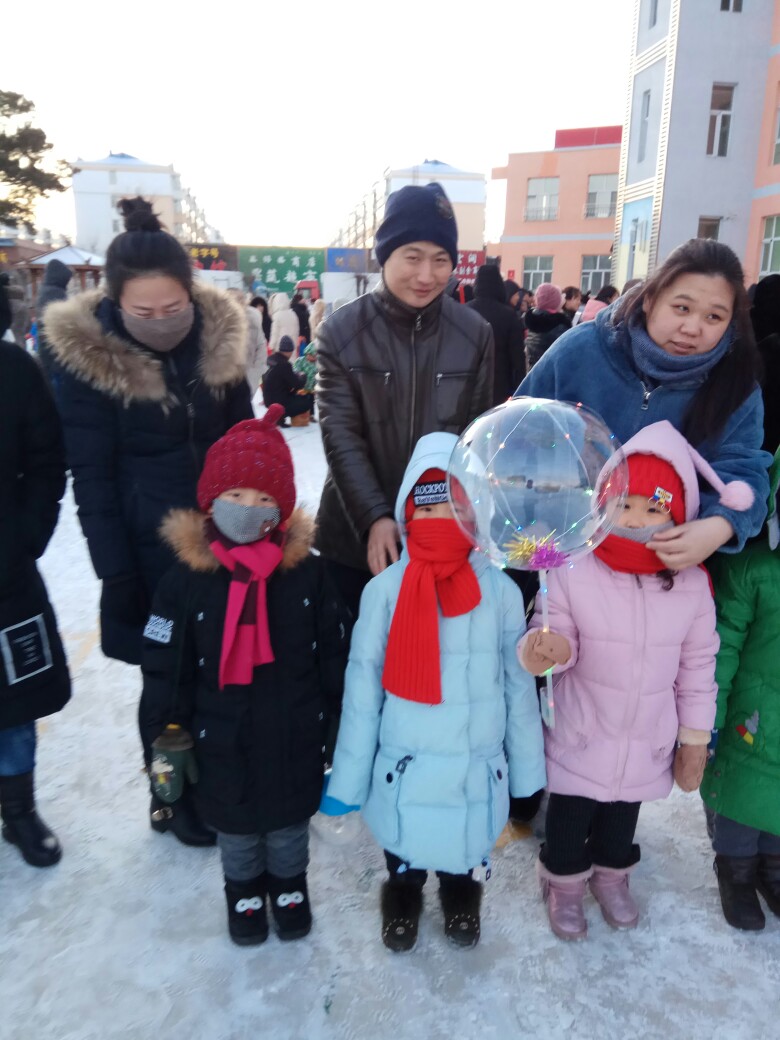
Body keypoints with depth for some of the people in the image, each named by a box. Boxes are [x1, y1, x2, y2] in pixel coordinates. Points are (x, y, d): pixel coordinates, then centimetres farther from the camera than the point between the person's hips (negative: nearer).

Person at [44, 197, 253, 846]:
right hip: (151, 549, -3)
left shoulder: (220, 339, -4)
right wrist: (118, 577, -12)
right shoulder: (87, 355, -13)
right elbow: (92, 479, -10)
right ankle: (173, 796, 32)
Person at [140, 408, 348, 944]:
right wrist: (168, 739, -4)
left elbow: (334, 654, -2)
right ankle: (244, 889, 51)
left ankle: (289, 883, 51)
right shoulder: (186, 578, -14)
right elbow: (165, 667, -7)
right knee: (235, 826, 22)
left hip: (296, 736, 1)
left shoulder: (307, 571, -11)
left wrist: (344, 720, 3)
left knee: (291, 820, 22)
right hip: (224, 741, 0)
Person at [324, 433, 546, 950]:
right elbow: (363, 688, -8)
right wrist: (348, 778, -2)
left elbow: (518, 686, -1)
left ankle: (461, 895, 56)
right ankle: (403, 896, 55)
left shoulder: (500, 590, -11)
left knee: (467, 850, 23)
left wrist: (527, 767, 7)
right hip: (404, 769, -1)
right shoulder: (386, 589, -15)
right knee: (404, 854, 22)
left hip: (478, 769, 1)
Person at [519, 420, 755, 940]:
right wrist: (544, 649, -36)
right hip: (582, 737, -2)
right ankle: (565, 881, 46)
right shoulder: (572, 570, -21)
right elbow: (555, 636, -11)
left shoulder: (692, 583, -12)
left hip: (649, 742, 3)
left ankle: (611, 873, 55)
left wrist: (695, 740, 3)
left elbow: (698, 666, -2)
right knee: (570, 815, 17)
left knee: (624, 813, 26)